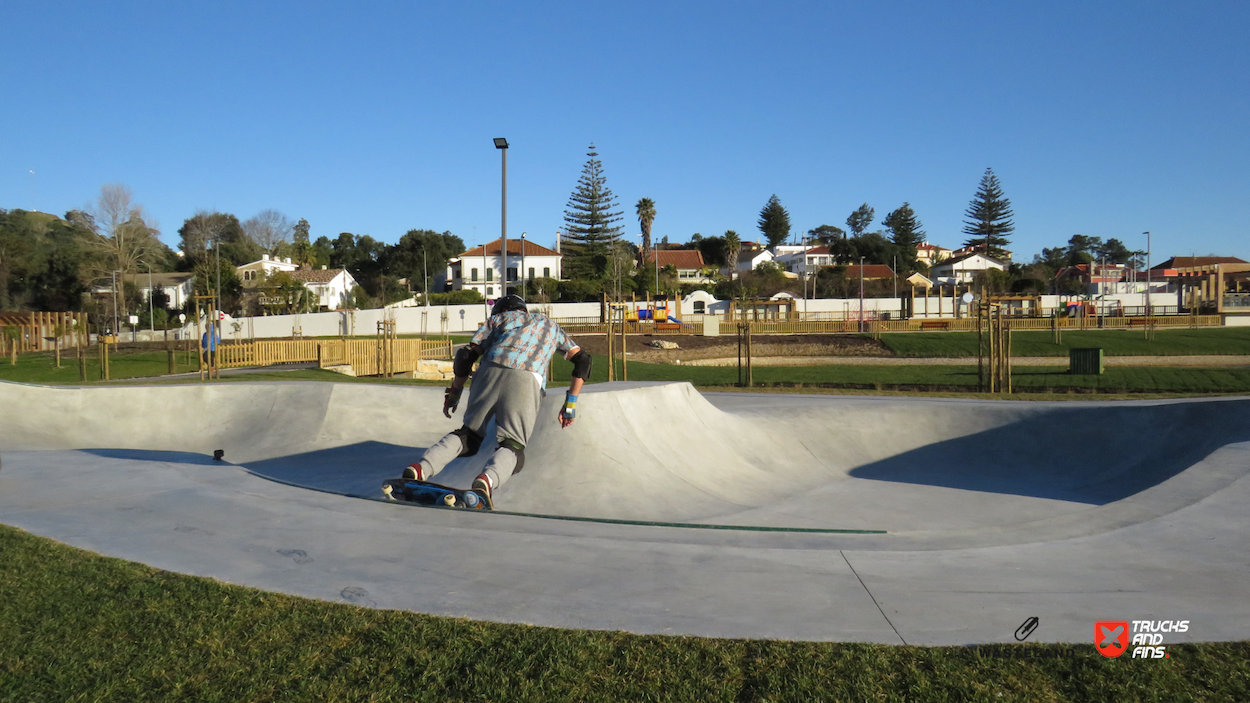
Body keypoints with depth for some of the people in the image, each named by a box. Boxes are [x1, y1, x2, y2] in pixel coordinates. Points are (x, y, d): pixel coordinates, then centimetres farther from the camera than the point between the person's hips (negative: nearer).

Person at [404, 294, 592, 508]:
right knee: (512, 445, 0)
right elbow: (582, 360, 26)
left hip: (490, 370, 1)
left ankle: (421, 467, -6)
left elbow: (466, 355, 20)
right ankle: (488, 479, -32)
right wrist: (570, 404, 23)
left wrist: (454, 392, 30)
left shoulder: (498, 317, 33)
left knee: (470, 435, 16)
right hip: (526, 379, -1)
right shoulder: (551, 326, 38)